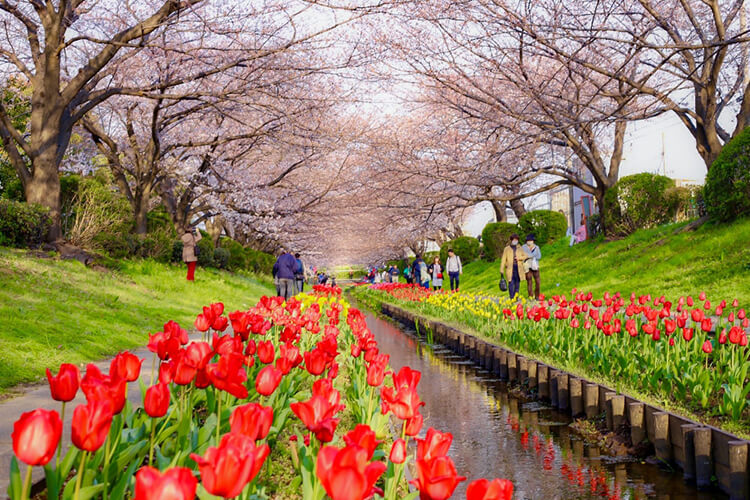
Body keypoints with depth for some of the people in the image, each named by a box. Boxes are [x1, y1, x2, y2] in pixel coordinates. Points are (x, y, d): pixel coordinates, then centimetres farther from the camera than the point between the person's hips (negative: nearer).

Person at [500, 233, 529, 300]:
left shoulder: (520, 249, 13)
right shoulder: (506, 249, 6)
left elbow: (526, 256, 13)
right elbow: (503, 260, 4)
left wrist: (519, 258, -7)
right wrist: (501, 270, -1)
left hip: (518, 269, 3)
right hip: (510, 269, -3)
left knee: (517, 284, 5)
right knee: (511, 284, -11)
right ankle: (512, 298, -9)